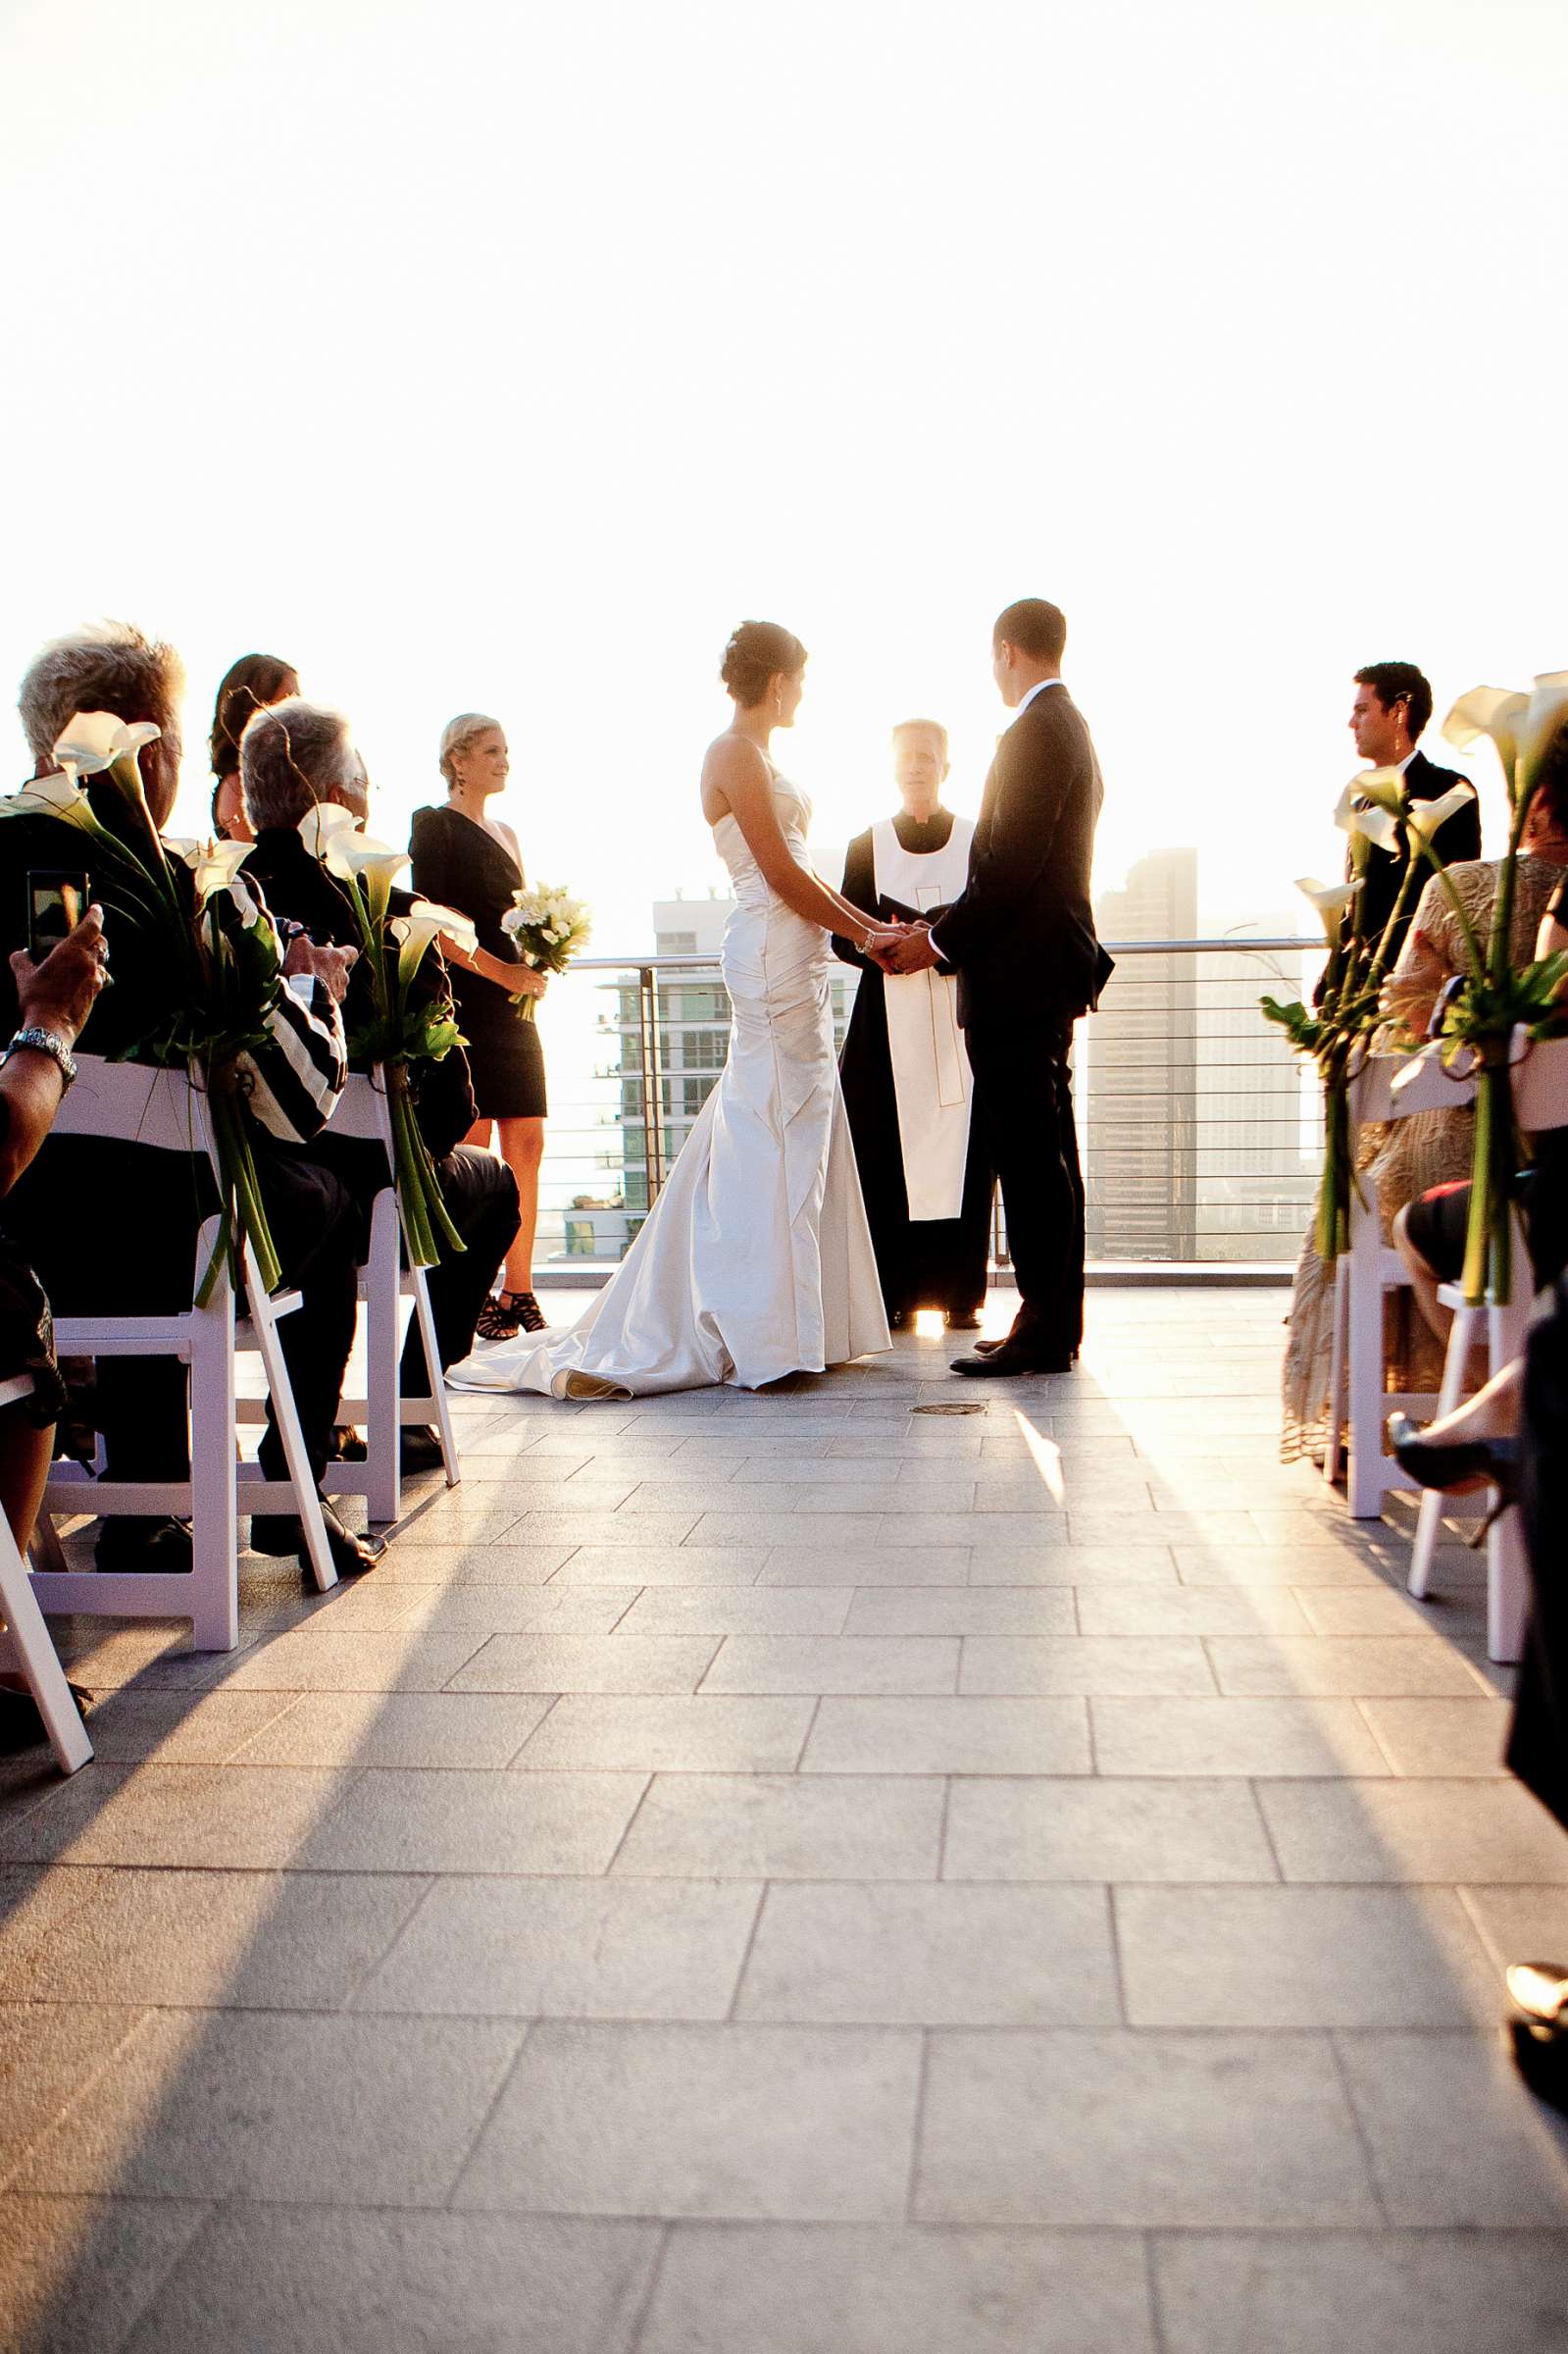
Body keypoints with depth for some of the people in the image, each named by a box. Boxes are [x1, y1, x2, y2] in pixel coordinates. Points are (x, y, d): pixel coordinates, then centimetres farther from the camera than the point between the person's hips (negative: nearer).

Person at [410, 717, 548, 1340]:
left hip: (512, 1007, 7)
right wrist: (502, 972, -16)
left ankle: (518, 1294, 6)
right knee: (472, 1147, -7)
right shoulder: (435, 826, -1)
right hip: (465, 1002, -7)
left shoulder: (506, 834, 22)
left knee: (525, 1146, 2)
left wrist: (537, 959, 4)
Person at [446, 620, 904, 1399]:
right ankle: (764, 1340, -2)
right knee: (776, 1136, -7)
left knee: (791, 1134, 11)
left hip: (792, 961, 10)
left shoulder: (754, 756, 20)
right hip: (774, 959, -10)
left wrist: (867, 925, 15)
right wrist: (862, 933, -4)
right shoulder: (735, 753, -9)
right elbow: (782, 875, -14)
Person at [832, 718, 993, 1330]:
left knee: (962, 1152, -4)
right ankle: (896, 1295, 2)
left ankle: (960, 1292, 2)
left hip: (961, 1019, -1)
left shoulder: (978, 841, 10)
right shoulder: (867, 846, 13)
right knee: (888, 1155, -4)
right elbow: (844, 937, 8)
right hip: (889, 1021, 1)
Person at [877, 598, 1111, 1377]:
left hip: (1019, 974, -11)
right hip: (1048, 967, 11)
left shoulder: (1037, 731, -12)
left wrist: (941, 940, -11)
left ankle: (1043, 1332, -2)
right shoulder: (1068, 725, 19)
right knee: (1044, 1151, 13)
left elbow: (1013, 865, -20)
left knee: (1029, 1152, -7)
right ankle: (1054, 1322, 20)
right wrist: (942, 930, 16)